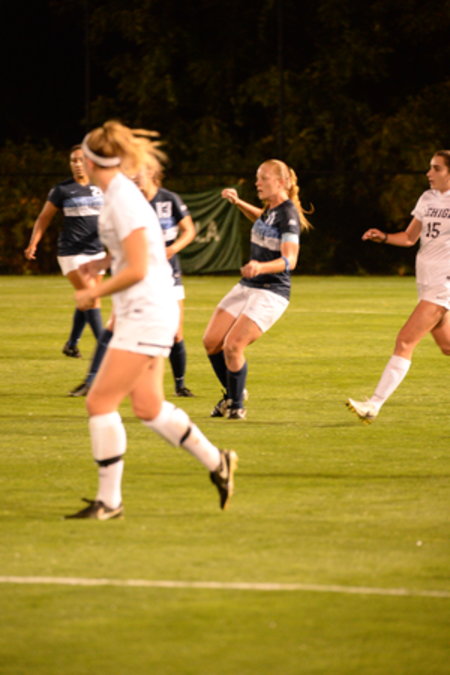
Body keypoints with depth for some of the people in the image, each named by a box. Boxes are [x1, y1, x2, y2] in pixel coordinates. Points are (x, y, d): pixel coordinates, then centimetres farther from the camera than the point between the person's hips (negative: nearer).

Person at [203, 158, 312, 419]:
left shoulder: (288, 214, -17)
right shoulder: (270, 209, 10)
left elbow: (289, 260, -28)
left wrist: (261, 267, -46)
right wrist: (238, 202, 23)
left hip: (271, 294, -9)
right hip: (247, 287, 9)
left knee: (233, 346, -19)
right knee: (211, 341, 3)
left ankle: (237, 405, 0)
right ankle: (232, 393, 23)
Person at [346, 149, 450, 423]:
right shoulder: (428, 198, 11)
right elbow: (410, 237, 17)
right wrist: (383, 237, 1)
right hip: (427, 283, 8)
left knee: (405, 341, -13)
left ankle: (374, 405, -14)